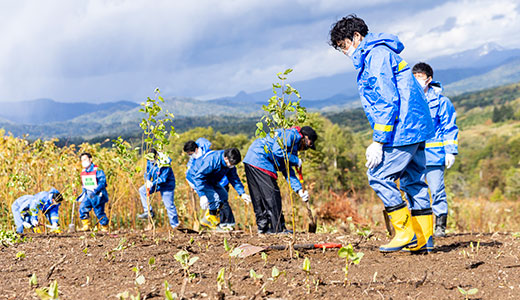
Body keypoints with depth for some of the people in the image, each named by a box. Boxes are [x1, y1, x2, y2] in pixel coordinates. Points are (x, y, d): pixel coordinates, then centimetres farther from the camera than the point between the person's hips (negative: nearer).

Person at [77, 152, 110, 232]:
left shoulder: (97, 170, -12)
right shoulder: (83, 172, 11)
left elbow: (102, 182, -17)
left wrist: (95, 191, -26)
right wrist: (84, 192, 13)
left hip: (97, 195, -6)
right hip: (87, 195, 6)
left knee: (99, 212, -3)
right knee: (82, 209, -10)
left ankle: (105, 228, 13)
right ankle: (86, 226, 0)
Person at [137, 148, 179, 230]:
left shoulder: (164, 164, -31)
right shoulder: (150, 161, -8)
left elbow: (163, 178, -29)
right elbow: (148, 171, 1)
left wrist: (153, 183, -35)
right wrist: (147, 181, -16)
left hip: (166, 185, -8)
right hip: (155, 183, 8)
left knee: (169, 205, -7)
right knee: (142, 190, -1)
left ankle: (175, 225, 2)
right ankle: (148, 212, 3)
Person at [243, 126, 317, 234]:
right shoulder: (291, 134, -6)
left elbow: (288, 171, 21)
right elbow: (278, 151, -21)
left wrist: (299, 190, 13)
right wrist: (296, 161, -8)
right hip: (260, 162, -11)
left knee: (260, 198, 14)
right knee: (272, 196, -5)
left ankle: (262, 228, 20)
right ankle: (278, 229, -1)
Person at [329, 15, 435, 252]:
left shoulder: (376, 55, -12)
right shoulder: (374, 55, 20)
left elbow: (387, 102, -20)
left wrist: (378, 142, -20)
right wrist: (379, 140, 21)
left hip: (402, 129, -10)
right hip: (415, 126, 10)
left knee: (378, 176, -8)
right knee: (413, 180, 10)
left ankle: (406, 232, -3)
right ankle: (424, 239, 13)